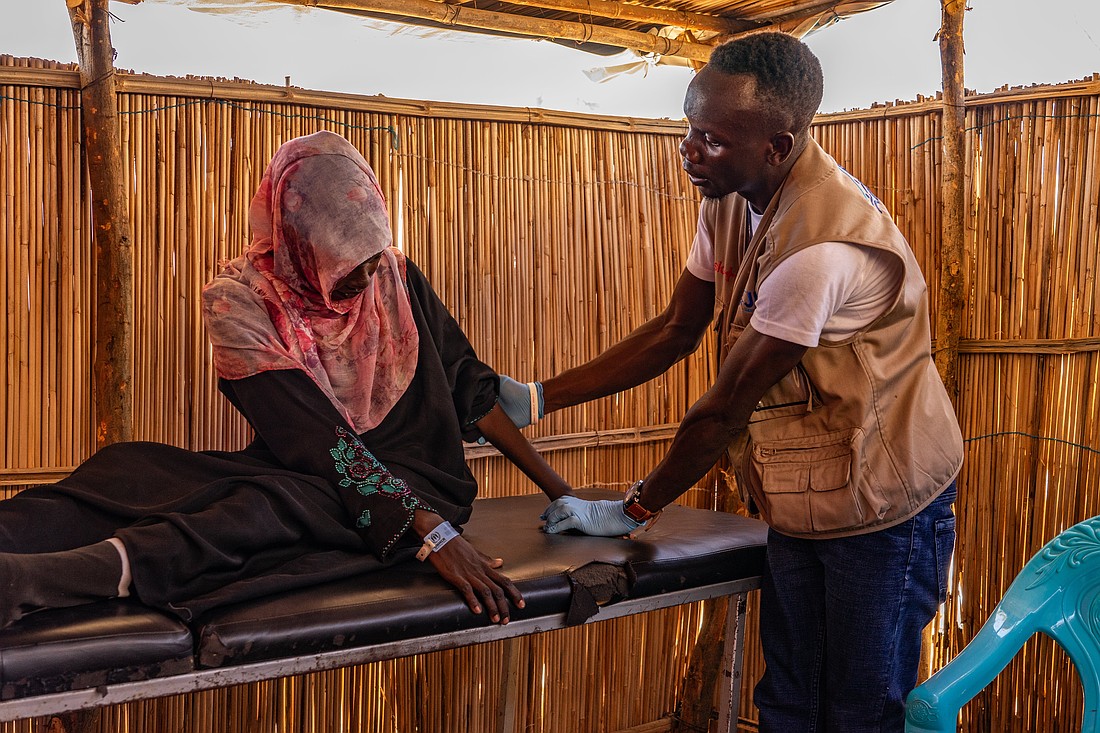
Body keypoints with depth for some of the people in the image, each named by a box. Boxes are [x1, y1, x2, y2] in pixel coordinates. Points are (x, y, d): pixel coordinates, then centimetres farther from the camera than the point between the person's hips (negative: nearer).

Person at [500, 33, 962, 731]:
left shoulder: (823, 246, -31)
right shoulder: (731, 200, -3)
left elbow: (723, 409, -24)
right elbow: (675, 331, 5)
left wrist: (633, 510, -11)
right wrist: (538, 397, -1)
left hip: (881, 510, -8)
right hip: (797, 504, 8)